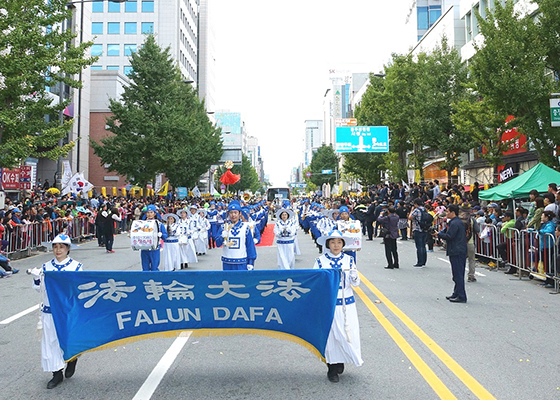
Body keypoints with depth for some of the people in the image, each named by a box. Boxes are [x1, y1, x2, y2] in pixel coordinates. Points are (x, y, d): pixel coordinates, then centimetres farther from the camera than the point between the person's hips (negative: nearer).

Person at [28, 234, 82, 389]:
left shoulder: (76, 266, -1)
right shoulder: (46, 267, 6)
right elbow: (41, 289, 8)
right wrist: (36, 277, -9)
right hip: (49, 310, 3)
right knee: (50, 340, 7)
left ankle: (72, 359, 33)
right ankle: (57, 374, 23)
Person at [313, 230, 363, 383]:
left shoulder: (348, 260, 3)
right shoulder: (320, 261, -1)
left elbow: (356, 283, 3)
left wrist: (354, 276, -18)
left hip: (347, 304, 2)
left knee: (348, 334, 1)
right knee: (331, 335, 3)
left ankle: (339, 364, 25)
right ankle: (333, 369, 21)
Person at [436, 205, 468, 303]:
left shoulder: (454, 223, -17)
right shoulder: (459, 222, 16)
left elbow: (449, 236, -20)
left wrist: (438, 234, -4)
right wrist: (441, 233, 8)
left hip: (456, 252, -11)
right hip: (461, 250, 11)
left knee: (458, 274, -6)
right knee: (458, 274, 15)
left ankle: (461, 296, -2)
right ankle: (457, 294, 23)